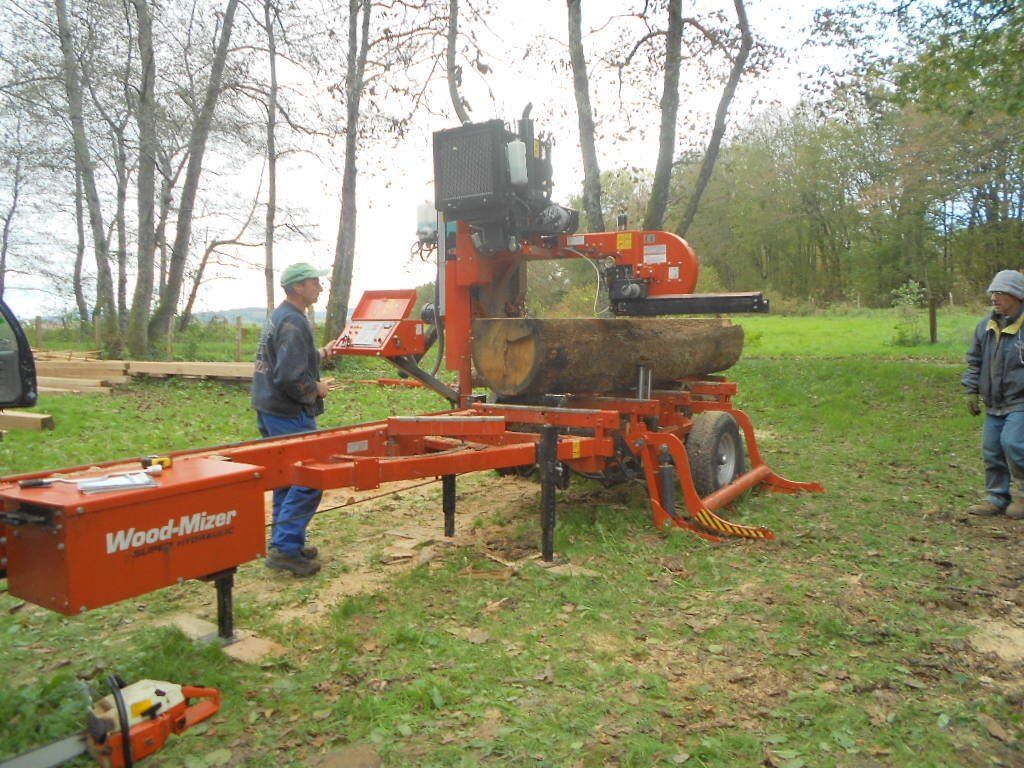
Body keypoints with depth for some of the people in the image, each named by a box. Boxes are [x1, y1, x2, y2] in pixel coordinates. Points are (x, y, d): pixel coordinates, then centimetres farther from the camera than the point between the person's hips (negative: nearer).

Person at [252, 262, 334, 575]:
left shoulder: (278, 317, 14)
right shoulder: (294, 323, -19)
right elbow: (291, 377, -27)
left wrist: (320, 353, 18)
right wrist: (317, 390, -11)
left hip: (269, 410, 11)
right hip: (290, 415, -11)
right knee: (308, 479, -6)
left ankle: (285, 542, 25)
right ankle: (285, 547, -5)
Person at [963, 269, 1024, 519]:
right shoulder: (986, 326, 7)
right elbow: (975, 361, 16)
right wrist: (971, 390, 10)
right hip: (994, 404, 6)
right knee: (991, 450, 7)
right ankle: (997, 498, 19)